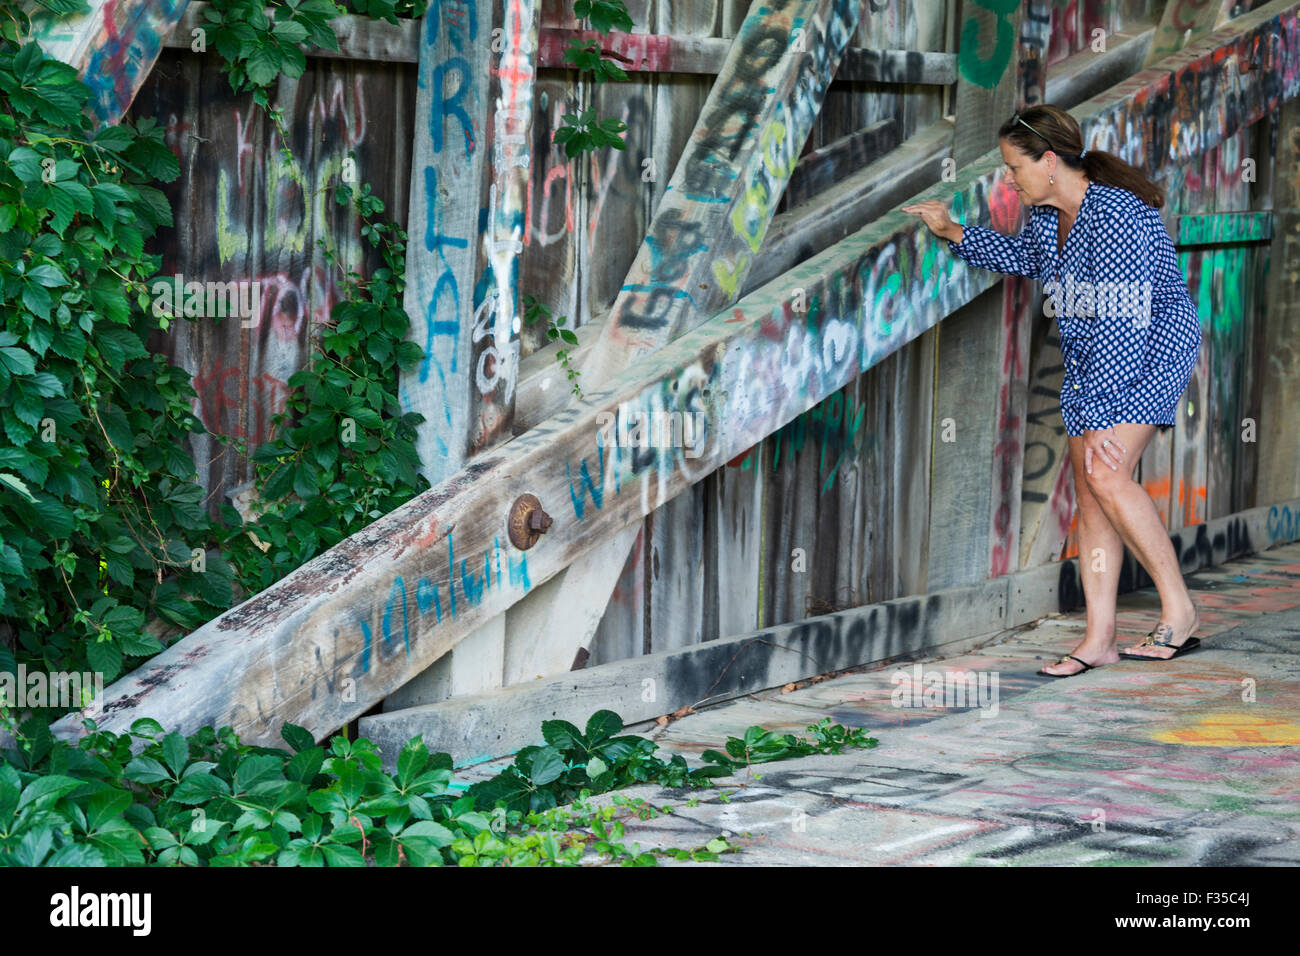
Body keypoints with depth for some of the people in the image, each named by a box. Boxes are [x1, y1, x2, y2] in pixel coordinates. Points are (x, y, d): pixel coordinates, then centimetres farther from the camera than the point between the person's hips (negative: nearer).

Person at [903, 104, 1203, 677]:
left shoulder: (1116, 217, -26)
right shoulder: (1046, 215, 2)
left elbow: (1124, 325, -28)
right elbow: (1024, 258, 27)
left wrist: (1096, 414, -29)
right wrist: (953, 233, 20)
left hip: (1152, 352, -9)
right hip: (1091, 357, 9)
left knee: (1107, 475, -22)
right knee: (1088, 490, 2)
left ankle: (1179, 610, -14)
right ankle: (1099, 637, 4)